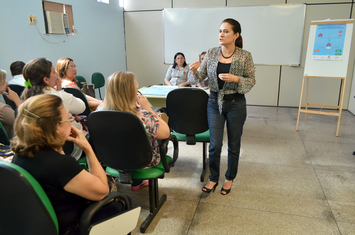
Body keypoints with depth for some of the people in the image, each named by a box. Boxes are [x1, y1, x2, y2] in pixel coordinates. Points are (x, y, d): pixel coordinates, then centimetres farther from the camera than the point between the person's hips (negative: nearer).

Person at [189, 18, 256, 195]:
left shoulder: (245, 56, -8)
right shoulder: (211, 53, 0)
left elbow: (251, 81, -4)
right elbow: (199, 78, -1)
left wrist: (236, 79, -23)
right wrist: (194, 70, -23)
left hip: (236, 104, -2)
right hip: (215, 103, 2)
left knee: (233, 145, 11)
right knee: (214, 144, 4)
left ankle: (229, 178, 32)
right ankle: (213, 178, 25)